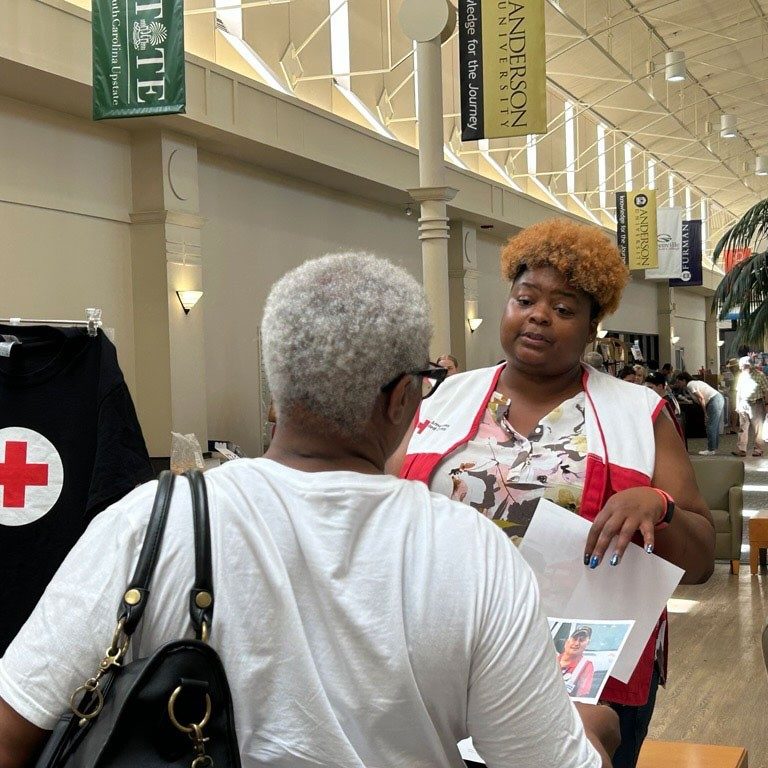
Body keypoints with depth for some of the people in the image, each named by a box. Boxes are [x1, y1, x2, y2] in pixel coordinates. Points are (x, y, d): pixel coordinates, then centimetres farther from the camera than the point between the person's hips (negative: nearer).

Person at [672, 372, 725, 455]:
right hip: (719, 399, 10)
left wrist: (705, 413, -13)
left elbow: (701, 398, -16)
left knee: (711, 426, -4)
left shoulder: (690, 385, -8)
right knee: (715, 426, 15)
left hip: (714, 401, -10)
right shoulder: (694, 382, 20)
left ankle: (711, 450, 0)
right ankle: (714, 448, 21)